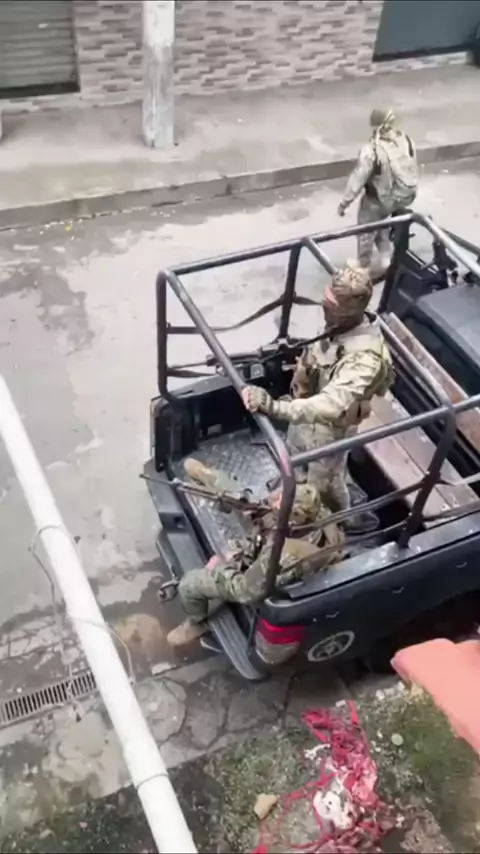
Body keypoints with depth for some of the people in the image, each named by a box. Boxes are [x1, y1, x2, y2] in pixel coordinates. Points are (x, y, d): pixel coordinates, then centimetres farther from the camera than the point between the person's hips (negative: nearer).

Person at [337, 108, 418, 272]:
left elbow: (358, 179, -23)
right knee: (381, 224, 34)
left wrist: (344, 203, -11)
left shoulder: (372, 150, -30)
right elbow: (413, 169, 2)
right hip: (405, 197, 6)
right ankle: (385, 258, 38)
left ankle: (363, 265, 38)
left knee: (366, 230, 20)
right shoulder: (407, 141, -11)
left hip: (378, 200, -6)